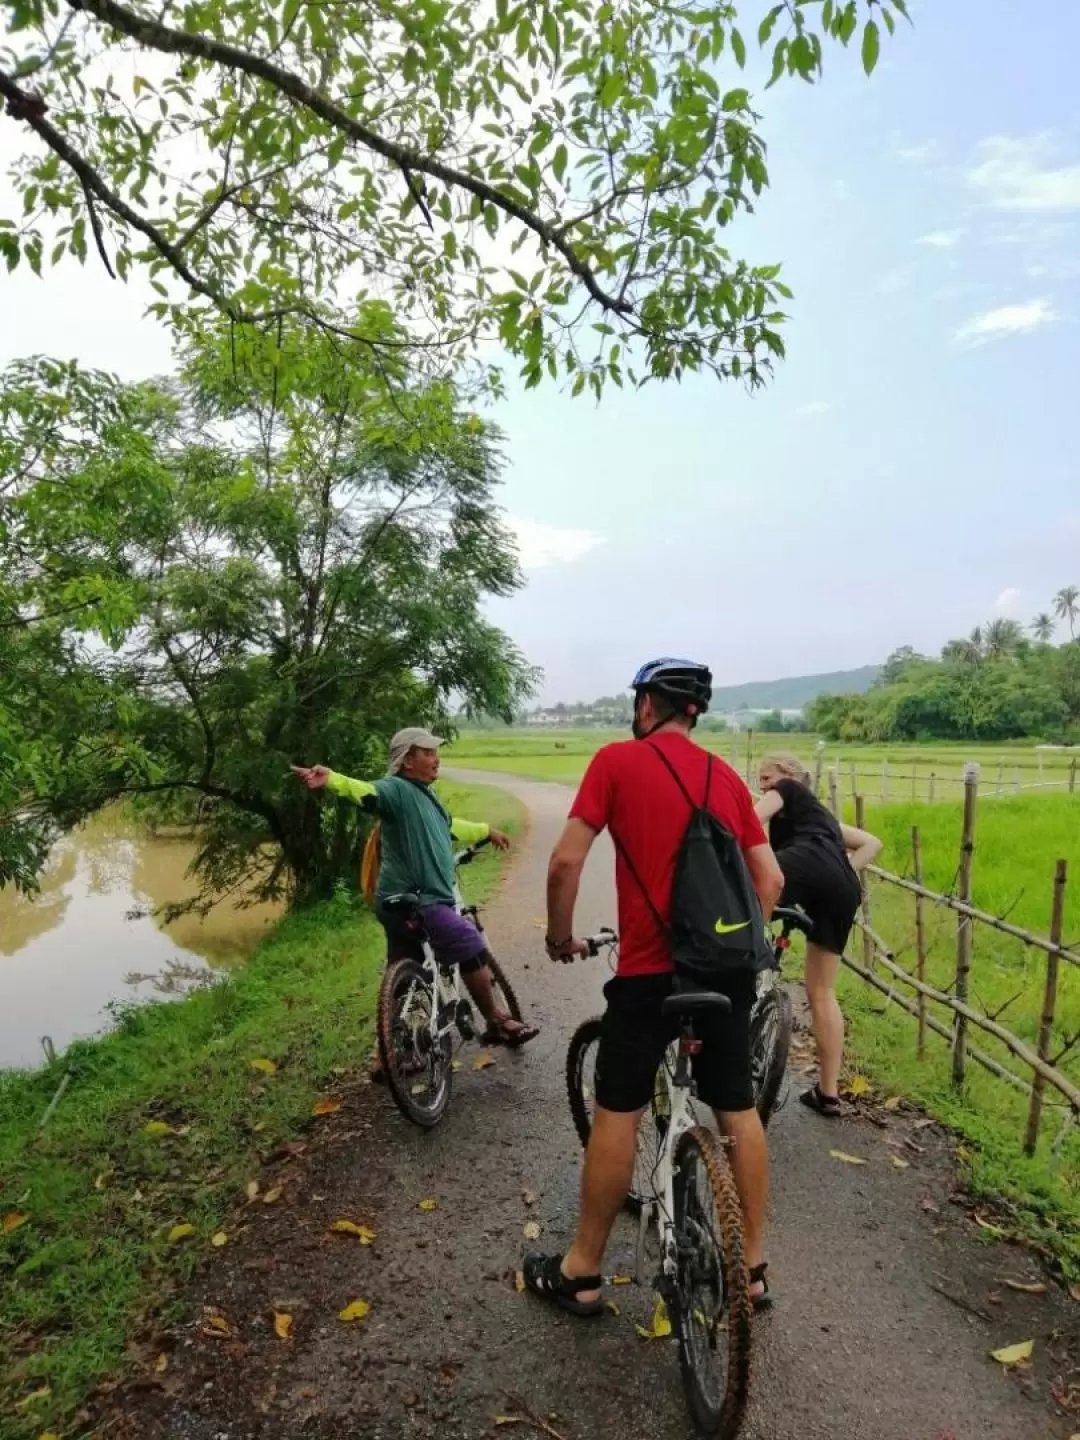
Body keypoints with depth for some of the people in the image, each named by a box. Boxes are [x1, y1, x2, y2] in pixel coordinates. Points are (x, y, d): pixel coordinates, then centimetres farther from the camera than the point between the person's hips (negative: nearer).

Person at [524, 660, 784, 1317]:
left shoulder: (617, 760, -5)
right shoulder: (728, 776, 9)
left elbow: (566, 861, -10)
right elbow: (770, 878, 7)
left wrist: (562, 936, 4)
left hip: (651, 969, -4)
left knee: (617, 1114, 8)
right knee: (740, 1111, 17)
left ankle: (582, 1273, 22)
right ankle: (754, 1266, 29)